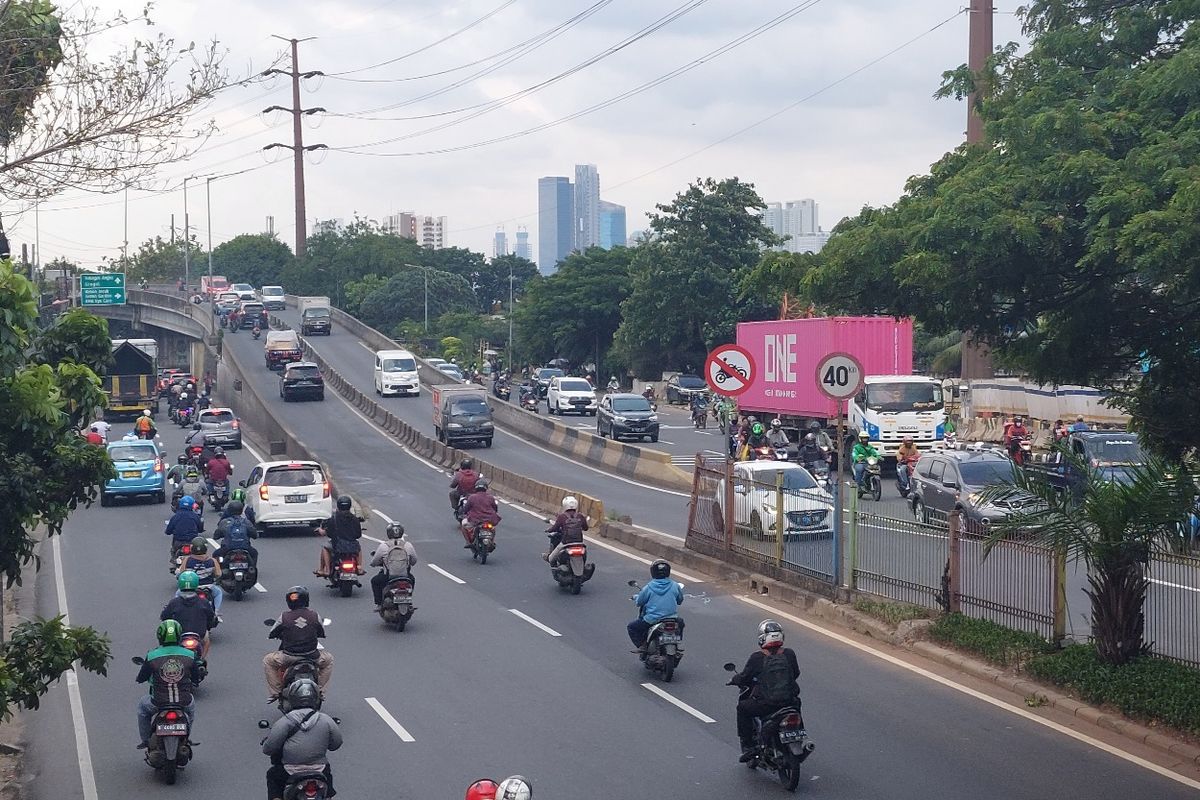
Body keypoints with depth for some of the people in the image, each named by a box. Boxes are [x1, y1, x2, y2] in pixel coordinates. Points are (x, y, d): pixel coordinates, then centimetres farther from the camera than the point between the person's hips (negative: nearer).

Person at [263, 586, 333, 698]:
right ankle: (321, 690, 27)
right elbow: (322, 634, 11)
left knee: (267, 660, 26)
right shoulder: (314, 615, -4)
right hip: (312, 657, 1)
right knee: (328, 659, 32)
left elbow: (271, 634, 5)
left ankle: (275, 691, 20)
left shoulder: (284, 616, -7)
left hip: (289, 657, -1)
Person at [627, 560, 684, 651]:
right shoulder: (675, 586, -1)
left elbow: (639, 602, 2)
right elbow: (680, 600, 14)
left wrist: (635, 597, 25)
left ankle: (642, 645, 1)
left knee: (631, 627, 16)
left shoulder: (648, 588, -9)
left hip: (651, 620, -3)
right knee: (680, 622, 36)